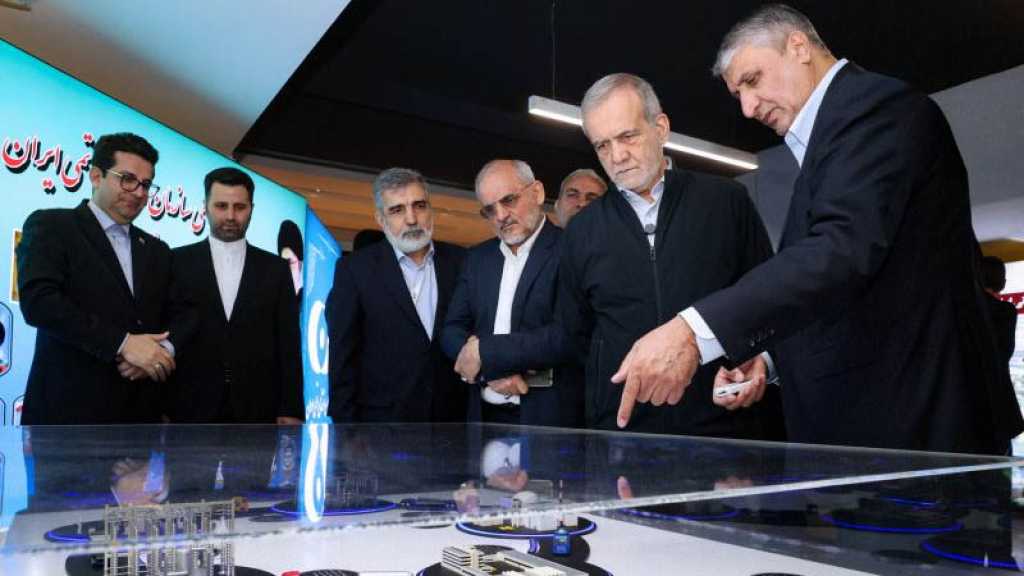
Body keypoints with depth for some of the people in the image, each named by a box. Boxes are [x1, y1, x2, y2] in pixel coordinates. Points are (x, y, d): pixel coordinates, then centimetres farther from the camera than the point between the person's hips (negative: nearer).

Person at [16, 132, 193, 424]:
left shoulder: (157, 250, 18)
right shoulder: (50, 226, 0)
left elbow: (181, 314, 12)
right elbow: (38, 301, -14)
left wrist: (164, 349, -10)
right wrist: (123, 342, -19)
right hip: (70, 406, -5)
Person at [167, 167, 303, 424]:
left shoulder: (275, 269, 7)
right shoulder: (178, 262, 5)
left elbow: (289, 346, 5)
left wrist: (291, 409, -1)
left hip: (258, 412, 1)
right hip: (191, 411, 0)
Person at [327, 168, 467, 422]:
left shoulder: (460, 261, 1)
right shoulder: (355, 269, -5)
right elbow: (343, 357, -4)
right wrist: (346, 421, -7)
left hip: (453, 416, 2)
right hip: (382, 419, -2)